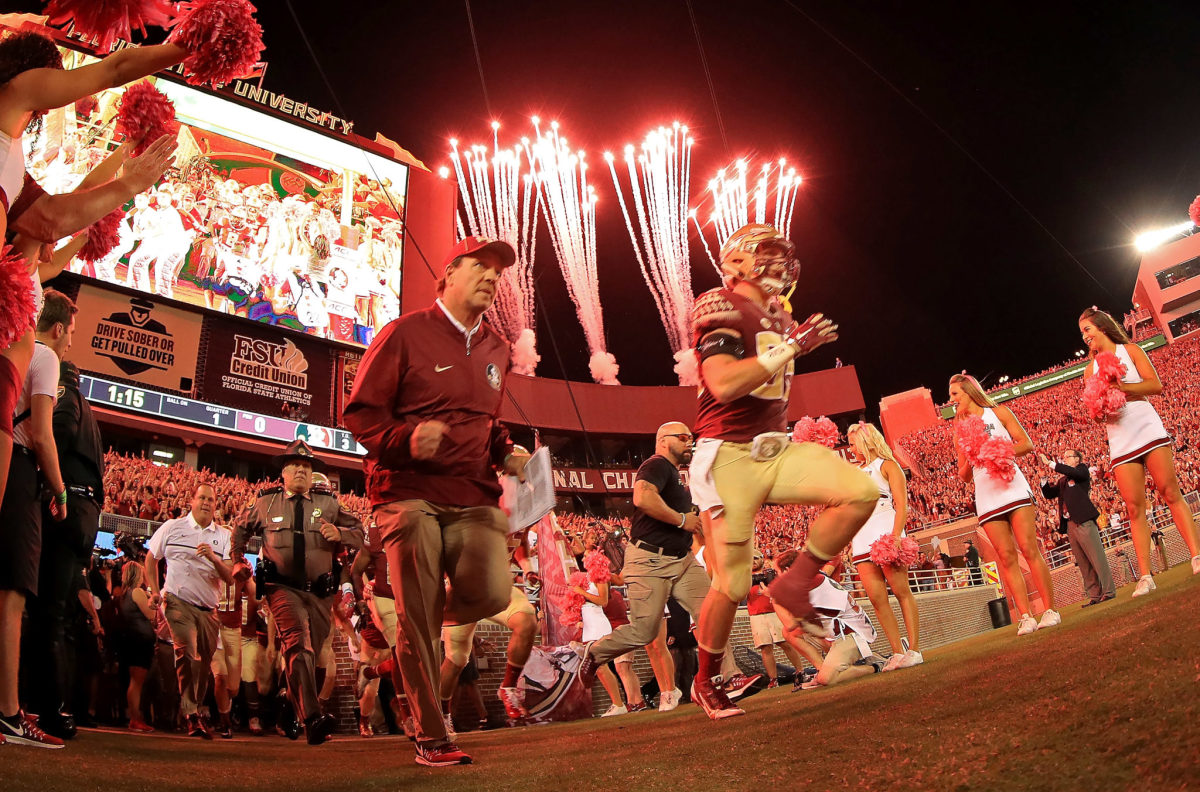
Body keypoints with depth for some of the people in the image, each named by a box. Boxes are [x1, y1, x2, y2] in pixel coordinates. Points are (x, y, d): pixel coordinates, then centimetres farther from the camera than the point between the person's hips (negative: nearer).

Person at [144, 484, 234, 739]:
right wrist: (155, 592, 9)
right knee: (188, 652, -22)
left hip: (209, 609, 3)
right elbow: (151, 558, 17)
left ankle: (195, 710, 26)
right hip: (178, 601, -3)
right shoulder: (172, 527, 6)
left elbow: (229, 577, 2)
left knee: (204, 663, 8)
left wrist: (213, 558, -17)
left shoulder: (223, 536, 8)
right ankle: (191, 714, -17)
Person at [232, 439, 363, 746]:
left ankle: (290, 708, 34)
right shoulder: (265, 504, 11)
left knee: (311, 652, 10)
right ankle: (312, 718, -36)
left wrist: (339, 533, -9)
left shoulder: (328, 504, 11)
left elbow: (359, 534, 10)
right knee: (298, 644, -25)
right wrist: (239, 562, 27)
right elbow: (241, 530, 29)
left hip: (320, 591, 3)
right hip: (283, 587, -3)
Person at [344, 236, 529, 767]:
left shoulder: (496, 350, 19)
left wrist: (504, 453, 11)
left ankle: (415, 628, 20)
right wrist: (405, 439, -20)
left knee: (492, 594, -15)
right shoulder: (406, 334, 0)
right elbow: (360, 411, -1)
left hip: (474, 495, 5)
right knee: (418, 619, -3)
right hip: (409, 492, -4)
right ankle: (432, 738, 11)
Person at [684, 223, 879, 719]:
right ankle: (706, 683, 21)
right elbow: (723, 384, -25)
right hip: (728, 456, -7)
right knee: (731, 585, -2)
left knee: (860, 492, -15)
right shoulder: (721, 307, -10)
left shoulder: (779, 318, 16)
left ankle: (794, 585, 2)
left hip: (775, 449, 7)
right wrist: (790, 347, -20)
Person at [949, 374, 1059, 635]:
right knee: (1007, 557, -3)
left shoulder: (998, 413, 9)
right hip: (986, 499, 3)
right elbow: (964, 476, 15)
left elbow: (1026, 444, 0)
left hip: (1013, 489, -3)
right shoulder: (960, 429, 16)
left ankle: (1050, 610, -2)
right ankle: (1025, 617, -2)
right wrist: (968, 460, -5)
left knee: (1029, 548, -7)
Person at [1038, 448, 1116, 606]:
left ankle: (1109, 591, -3)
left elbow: (1072, 472, -17)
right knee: (1083, 563, 6)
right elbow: (1048, 494, 17)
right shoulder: (1062, 480, 23)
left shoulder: (1082, 470, 5)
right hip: (1069, 525, 7)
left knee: (1097, 558, -6)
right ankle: (1094, 595, 8)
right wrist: (1044, 476, 6)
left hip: (1083, 521, -7)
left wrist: (1050, 463, -16)